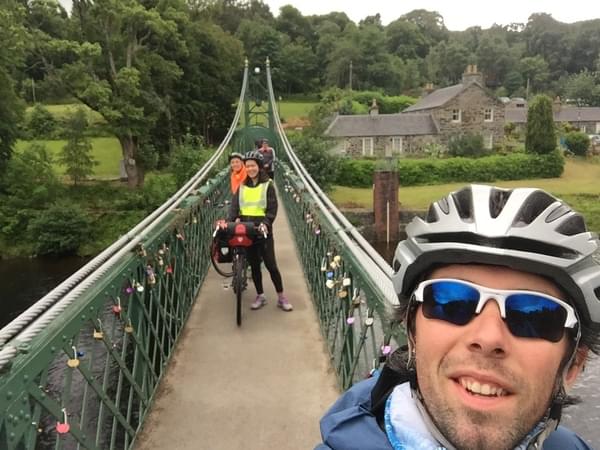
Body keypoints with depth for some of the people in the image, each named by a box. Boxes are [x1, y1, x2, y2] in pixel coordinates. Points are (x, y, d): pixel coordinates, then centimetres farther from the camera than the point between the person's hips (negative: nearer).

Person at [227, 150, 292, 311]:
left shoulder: (267, 185, -3)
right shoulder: (242, 186, 9)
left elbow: (272, 208, -8)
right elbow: (234, 206, 2)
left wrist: (266, 223, -24)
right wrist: (229, 221, -15)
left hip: (262, 229, -4)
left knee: (270, 264, -2)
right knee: (254, 264, 10)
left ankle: (281, 297, 10)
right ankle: (260, 296, 21)